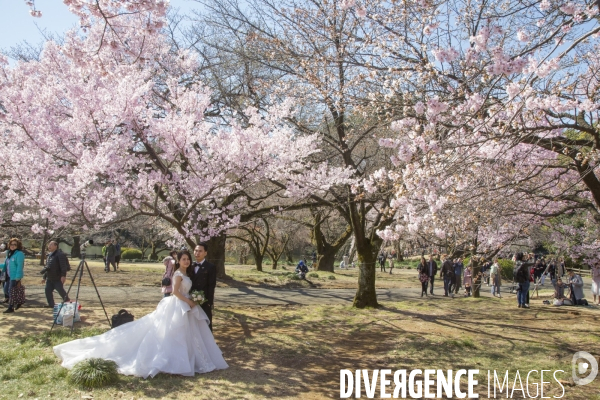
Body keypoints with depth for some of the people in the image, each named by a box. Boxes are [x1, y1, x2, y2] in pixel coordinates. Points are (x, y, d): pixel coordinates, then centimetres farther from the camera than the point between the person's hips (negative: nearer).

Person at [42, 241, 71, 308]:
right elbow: (47, 267, 24)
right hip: (49, 279, 9)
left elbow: (63, 266, -22)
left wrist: (63, 275, -29)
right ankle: (51, 305, 11)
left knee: (61, 291, -3)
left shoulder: (60, 254, -13)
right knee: (48, 291, 3)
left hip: (58, 279, -9)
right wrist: (44, 277, 23)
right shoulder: (49, 255, 17)